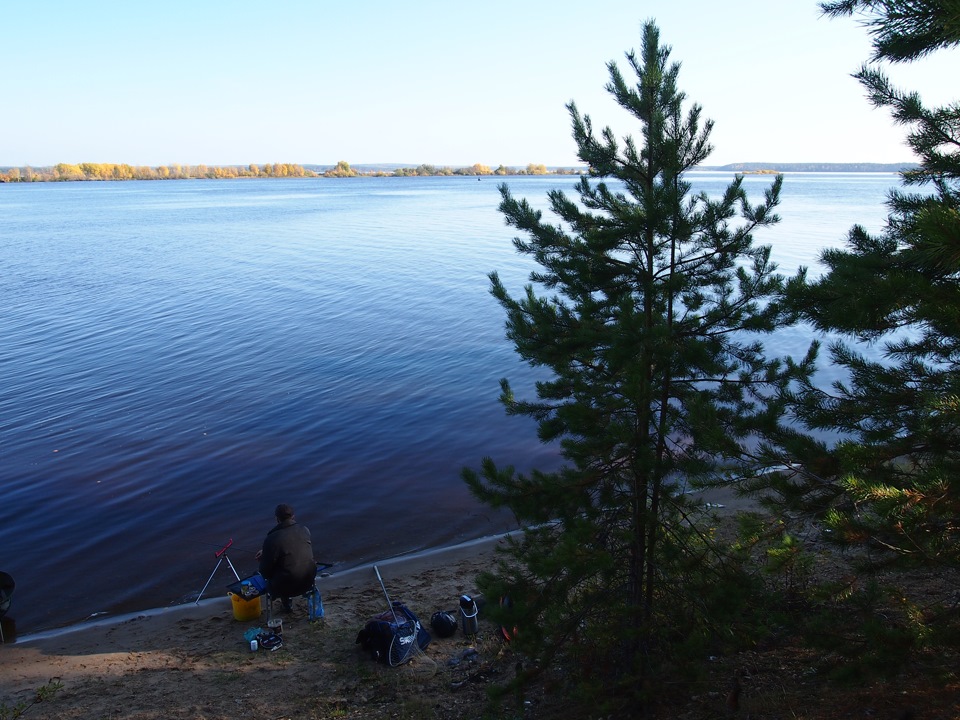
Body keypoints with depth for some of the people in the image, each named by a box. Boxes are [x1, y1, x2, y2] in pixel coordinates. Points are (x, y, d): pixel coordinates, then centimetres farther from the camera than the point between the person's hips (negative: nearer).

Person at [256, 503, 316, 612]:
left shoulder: (271, 539, -20)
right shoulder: (305, 530, -4)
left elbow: (265, 571, -11)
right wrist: (266, 552, 24)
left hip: (287, 586, -4)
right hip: (309, 581, 4)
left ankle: (287, 603, 29)